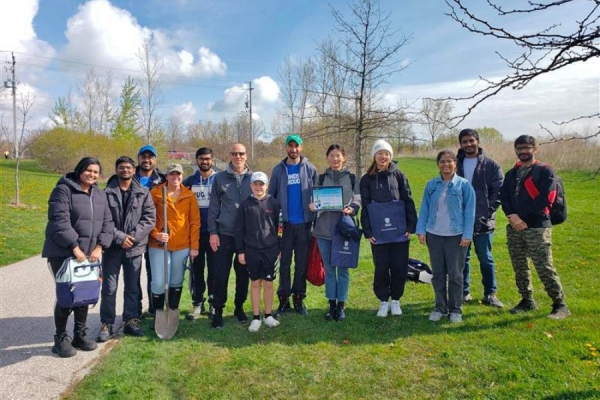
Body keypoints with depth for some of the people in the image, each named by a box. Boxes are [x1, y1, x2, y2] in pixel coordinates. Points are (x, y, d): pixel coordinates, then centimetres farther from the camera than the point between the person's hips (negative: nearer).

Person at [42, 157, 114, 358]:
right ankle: (60, 338, 15)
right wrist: (75, 247, -22)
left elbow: (107, 222, 7)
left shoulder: (100, 194, 10)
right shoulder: (63, 190, -9)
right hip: (63, 253, -5)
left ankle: (81, 334, 26)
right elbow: (59, 221, -18)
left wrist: (99, 247, -6)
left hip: (89, 253, 6)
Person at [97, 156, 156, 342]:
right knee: (109, 288, 4)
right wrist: (119, 237, -14)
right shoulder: (107, 193, -2)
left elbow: (150, 218, -2)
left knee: (132, 287, 12)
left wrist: (133, 236, -13)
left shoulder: (143, 193, 3)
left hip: (135, 247, 2)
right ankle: (106, 324, 17)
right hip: (112, 247, -2)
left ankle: (131, 321, 24)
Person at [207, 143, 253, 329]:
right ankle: (218, 310, 17)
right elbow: (213, 206, 2)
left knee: (243, 274, 11)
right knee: (221, 274, 1)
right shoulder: (220, 178, 2)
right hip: (225, 234, -1)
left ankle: (239, 307, 28)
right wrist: (213, 232, -3)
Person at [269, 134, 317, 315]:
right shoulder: (278, 169, 4)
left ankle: (299, 299, 18)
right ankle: (284, 299, 16)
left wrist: (316, 219, -3)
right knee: (285, 263, 6)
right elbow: (271, 196, 5)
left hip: (304, 223, 0)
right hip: (285, 223, 0)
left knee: (302, 263, 8)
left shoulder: (310, 169, 3)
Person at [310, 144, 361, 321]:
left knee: (343, 268, 3)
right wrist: (312, 205, -14)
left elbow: (357, 201, 2)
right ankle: (332, 304, 19)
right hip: (324, 228, 2)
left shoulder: (351, 178, 6)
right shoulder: (321, 178, 11)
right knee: (329, 268, 8)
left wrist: (351, 209, -19)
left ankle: (341, 305, 15)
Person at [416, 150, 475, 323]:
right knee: (437, 274, 10)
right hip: (434, 235, 2)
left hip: (456, 236, -2)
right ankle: (440, 307, 22)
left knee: (455, 274, 6)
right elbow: (424, 209, 6)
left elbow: (469, 211, -3)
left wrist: (467, 235, -9)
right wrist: (421, 230, -2)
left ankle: (455, 309, 20)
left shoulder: (464, 185, -2)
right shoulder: (431, 185, 5)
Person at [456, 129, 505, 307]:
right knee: (462, 258, 11)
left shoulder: (491, 165, 0)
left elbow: (498, 191, -3)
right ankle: (463, 292, 23)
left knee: (486, 259, 8)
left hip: (482, 221, -2)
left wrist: (488, 212, -10)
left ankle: (490, 294, 21)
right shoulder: (456, 164, 5)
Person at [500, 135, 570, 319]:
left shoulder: (545, 171, 0)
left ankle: (560, 305, 4)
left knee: (544, 267, -8)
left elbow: (546, 198, -10)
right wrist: (512, 215, -11)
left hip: (537, 227, -6)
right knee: (519, 267, 11)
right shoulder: (511, 174, 17)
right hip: (514, 228, 6)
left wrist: (524, 218, -13)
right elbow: (504, 197, 7)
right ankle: (527, 300, 25)